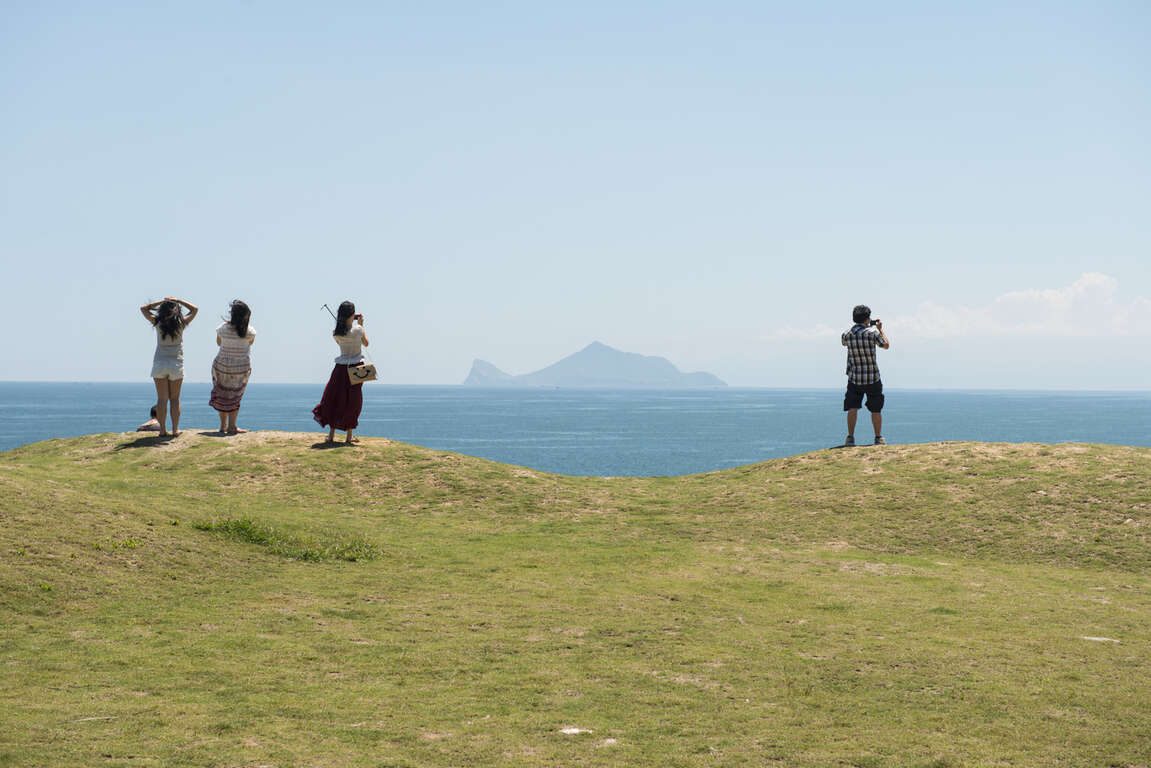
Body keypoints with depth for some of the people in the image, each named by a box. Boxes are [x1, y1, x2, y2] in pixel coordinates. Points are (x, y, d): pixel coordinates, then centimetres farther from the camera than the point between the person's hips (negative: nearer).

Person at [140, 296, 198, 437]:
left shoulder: (158, 323, -6)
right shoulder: (181, 324, -7)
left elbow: (143, 308, 9)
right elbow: (194, 309, 9)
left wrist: (161, 301, 6)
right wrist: (178, 300, 6)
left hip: (159, 364, 0)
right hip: (176, 365, 0)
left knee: (162, 399, 4)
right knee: (175, 399, 8)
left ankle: (162, 430, 1)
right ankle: (175, 429, 6)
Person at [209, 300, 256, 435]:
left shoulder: (223, 327, -11)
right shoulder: (249, 331, -14)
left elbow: (218, 343, 6)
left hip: (222, 366, 1)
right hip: (241, 368, -1)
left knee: (222, 395, 16)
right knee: (235, 397, 12)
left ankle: (223, 426, 20)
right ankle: (231, 427, 12)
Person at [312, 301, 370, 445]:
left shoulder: (336, 333, -5)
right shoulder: (357, 330, -14)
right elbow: (366, 343, 4)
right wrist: (361, 325, 10)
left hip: (341, 368, 3)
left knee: (335, 399, 12)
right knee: (352, 401, 7)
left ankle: (331, 434, 10)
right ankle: (349, 436, 9)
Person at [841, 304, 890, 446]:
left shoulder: (846, 334, -4)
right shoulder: (872, 332, -13)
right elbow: (886, 345, 2)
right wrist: (880, 329, 15)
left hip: (854, 378, 2)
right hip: (873, 378, -2)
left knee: (852, 408, 4)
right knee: (876, 409, 10)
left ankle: (850, 437, -5)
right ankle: (879, 438, 17)